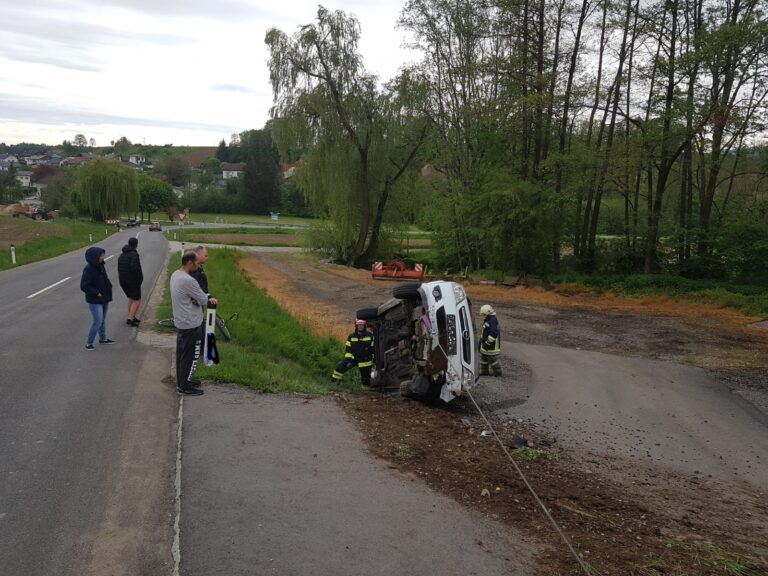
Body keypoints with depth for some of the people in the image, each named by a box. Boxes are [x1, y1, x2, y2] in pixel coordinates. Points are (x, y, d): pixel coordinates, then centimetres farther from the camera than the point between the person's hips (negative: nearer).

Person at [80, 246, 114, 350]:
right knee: (98, 321, -10)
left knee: (103, 319, 19)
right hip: (95, 301, -8)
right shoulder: (88, 269, -21)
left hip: (104, 299, 8)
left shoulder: (101, 266, 4)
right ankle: (89, 343, 3)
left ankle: (103, 338, 35)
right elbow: (84, 286, -22)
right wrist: (96, 293, -20)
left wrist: (109, 287, 4)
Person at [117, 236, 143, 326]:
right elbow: (135, 267, -26)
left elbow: (119, 269, 13)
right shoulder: (134, 254, -15)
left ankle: (131, 317, 24)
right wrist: (140, 277, -14)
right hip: (133, 281, -8)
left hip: (123, 281, 8)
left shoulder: (122, 255, 13)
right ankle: (130, 319, -10)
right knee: (137, 300, 0)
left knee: (131, 298, 22)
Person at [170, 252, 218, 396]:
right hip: (190, 324, -10)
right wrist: (210, 299, 6)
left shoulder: (175, 274, 6)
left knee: (181, 353, 19)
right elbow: (203, 300, -16)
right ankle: (184, 387, 9)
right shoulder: (188, 281, -26)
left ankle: (182, 381, 31)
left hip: (180, 322, 10)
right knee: (191, 355, 1)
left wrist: (207, 298, -4)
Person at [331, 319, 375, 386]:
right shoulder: (351, 336, 0)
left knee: (366, 381, 3)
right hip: (353, 358, 2)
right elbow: (348, 350, 2)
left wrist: (374, 361, -3)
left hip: (365, 362, -2)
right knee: (340, 366, -14)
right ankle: (335, 380, 1)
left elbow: (374, 349, -1)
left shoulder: (370, 335, -5)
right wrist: (348, 359, -10)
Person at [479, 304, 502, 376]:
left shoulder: (493, 321, -24)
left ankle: (497, 372, 16)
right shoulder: (488, 320, 9)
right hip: (485, 344, 10)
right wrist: (482, 338, 21)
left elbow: (493, 334, -29)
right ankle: (484, 371, 28)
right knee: (483, 357, 17)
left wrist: (487, 342, -24)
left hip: (492, 346, -10)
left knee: (492, 359, 1)